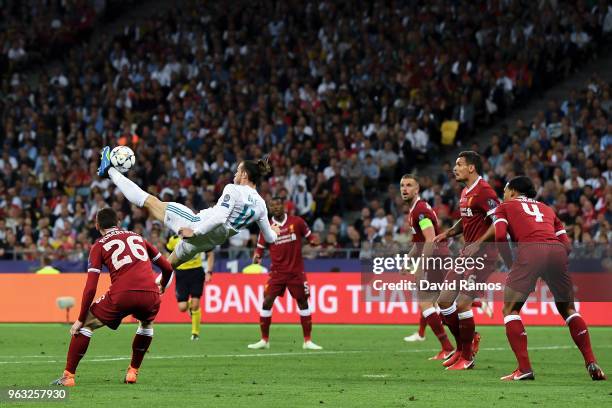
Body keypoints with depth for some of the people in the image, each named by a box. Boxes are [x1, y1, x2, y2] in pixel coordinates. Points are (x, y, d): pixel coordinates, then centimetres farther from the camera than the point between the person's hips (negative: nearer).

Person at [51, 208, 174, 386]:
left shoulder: (99, 246, 12)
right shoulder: (137, 237, 24)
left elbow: (90, 288, 4)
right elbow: (167, 267, 28)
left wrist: (80, 319, 8)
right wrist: (161, 288, 48)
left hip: (121, 295, -3)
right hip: (150, 294, 3)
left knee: (86, 324, 15)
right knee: (146, 323, 36)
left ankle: (68, 375, 9)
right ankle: (133, 371, 30)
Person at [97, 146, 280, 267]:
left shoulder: (233, 190, -16)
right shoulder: (260, 204, 2)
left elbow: (219, 218, -27)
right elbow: (270, 238, 8)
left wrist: (195, 231, -19)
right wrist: (273, 231, 31)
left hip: (199, 225, -6)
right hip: (212, 241, 6)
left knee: (150, 201, 6)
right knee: (169, 265, 28)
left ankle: (109, 170, 15)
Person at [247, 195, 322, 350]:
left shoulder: (297, 222, -1)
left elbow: (309, 236, 9)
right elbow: (260, 247, 7)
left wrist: (314, 242, -14)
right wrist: (256, 257, -14)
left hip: (296, 271, 0)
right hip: (277, 272, 0)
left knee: (303, 303, 2)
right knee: (267, 302, -8)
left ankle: (307, 341, 10)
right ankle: (264, 340, 3)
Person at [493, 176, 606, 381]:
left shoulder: (505, 207, 25)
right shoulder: (547, 209, 35)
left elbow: (500, 236, 5)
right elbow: (567, 245, 23)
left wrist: (511, 265, 16)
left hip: (529, 249, -4)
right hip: (557, 250, 4)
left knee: (510, 309, 9)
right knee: (568, 309, 22)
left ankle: (524, 369, -4)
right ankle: (591, 363, 9)